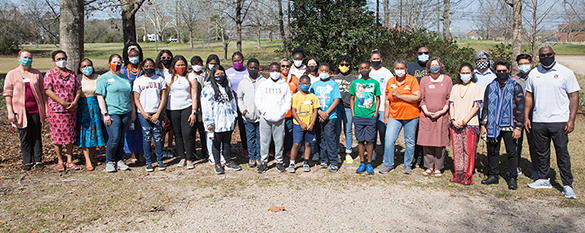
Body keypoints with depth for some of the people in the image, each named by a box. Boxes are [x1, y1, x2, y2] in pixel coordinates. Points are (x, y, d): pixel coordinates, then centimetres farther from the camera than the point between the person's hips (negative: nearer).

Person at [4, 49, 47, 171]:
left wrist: (46, 108, 5)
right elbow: (7, 94, 2)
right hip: (20, 111, -1)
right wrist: (10, 111, -5)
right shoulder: (12, 74, 4)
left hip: (36, 110, 1)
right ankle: (27, 162, 14)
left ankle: (38, 160, 14)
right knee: (24, 137, 5)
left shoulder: (36, 73, 8)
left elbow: (42, 92, 10)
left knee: (37, 136, 6)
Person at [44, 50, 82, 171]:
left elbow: (78, 89, 7)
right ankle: (60, 161, 14)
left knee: (70, 134, 7)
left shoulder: (72, 73, 10)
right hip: (56, 109, -3)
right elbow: (48, 90, -8)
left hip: (71, 110, 3)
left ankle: (69, 161, 15)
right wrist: (62, 102, -16)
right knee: (58, 134, 2)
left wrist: (74, 102, -10)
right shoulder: (50, 73, 0)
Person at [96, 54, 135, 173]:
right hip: (112, 113, -5)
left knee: (121, 138, 8)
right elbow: (100, 97, -5)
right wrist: (105, 114, -13)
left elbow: (130, 95, 21)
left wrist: (133, 111, 15)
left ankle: (119, 160, 19)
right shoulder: (104, 78, 1)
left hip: (126, 112, 5)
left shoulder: (125, 78, 17)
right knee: (114, 138, -10)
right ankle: (109, 161, 8)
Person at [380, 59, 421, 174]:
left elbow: (417, 97, -15)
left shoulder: (412, 80, -4)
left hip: (411, 116, -2)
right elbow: (387, 100, 14)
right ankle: (388, 164, 10)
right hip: (394, 116, 3)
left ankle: (408, 165, 22)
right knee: (389, 140, -4)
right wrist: (386, 116, 12)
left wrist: (399, 95, -16)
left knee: (409, 141, 8)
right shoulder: (390, 82, 8)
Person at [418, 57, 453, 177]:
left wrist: (442, 111, -8)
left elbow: (449, 98, 4)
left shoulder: (447, 80, 5)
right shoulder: (424, 80, 7)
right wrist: (426, 111, -6)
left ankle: (438, 168, 9)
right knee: (427, 142, 1)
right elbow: (421, 98, 5)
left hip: (442, 115, -1)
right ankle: (429, 166, 12)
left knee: (440, 142, 0)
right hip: (426, 115, 1)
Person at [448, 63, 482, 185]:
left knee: (468, 150, -4)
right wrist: (453, 120, -5)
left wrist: (464, 121, -12)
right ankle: (458, 175, 11)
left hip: (470, 124, -3)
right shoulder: (455, 88, 14)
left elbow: (476, 106, -4)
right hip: (455, 124, 3)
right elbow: (451, 105, 10)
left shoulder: (476, 87, 4)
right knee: (457, 150, 3)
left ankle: (467, 176, 4)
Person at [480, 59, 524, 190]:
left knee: (512, 153, 3)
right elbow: (485, 107, 12)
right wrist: (483, 124, 6)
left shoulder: (515, 87, 1)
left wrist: (518, 127, -8)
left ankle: (513, 178, 13)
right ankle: (493, 175, 21)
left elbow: (520, 108, -1)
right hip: (493, 126, 3)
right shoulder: (491, 87, 10)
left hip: (509, 125, -3)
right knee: (492, 151, 9)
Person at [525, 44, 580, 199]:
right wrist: (526, 116, 6)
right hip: (537, 122, 4)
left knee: (562, 154, -1)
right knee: (541, 153, 12)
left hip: (559, 121, -3)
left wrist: (571, 119, -10)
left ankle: (567, 185, 7)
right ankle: (544, 179, 26)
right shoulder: (534, 74, 9)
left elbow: (574, 96, -2)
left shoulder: (565, 73, -2)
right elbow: (529, 96, 13)